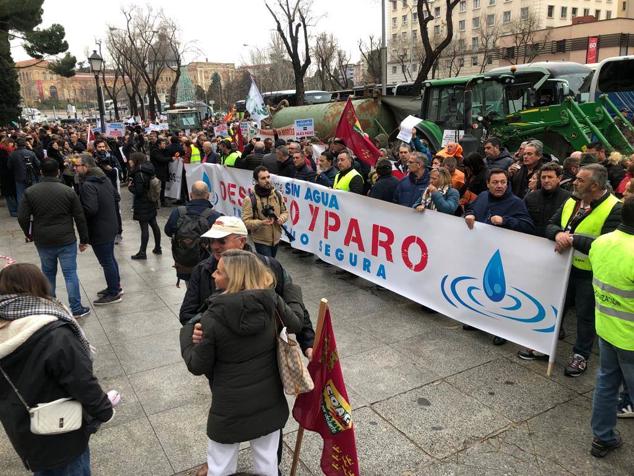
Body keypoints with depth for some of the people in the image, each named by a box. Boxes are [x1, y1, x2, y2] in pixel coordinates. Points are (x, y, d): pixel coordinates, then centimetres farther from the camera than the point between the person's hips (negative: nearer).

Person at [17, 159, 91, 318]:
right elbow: (80, 218, -5)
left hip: (43, 241, 2)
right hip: (66, 240, -2)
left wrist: (29, 234, 17)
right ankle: (76, 308, 9)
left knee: (48, 273, 18)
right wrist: (84, 240, 4)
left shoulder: (30, 192, -3)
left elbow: (22, 218, -2)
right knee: (70, 274, 4)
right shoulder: (68, 191, -8)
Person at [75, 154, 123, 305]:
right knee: (110, 258, 22)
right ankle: (116, 286, 35)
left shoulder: (87, 185, -23)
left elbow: (90, 209, -30)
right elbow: (116, 197, 14)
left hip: (99, 230, -9)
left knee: (106, 261, 2)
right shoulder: (104, 178, 6)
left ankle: (114, 294, 14)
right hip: (110, 225, 10)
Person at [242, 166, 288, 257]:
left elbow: (285, 212, 11)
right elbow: (246, 222, -16)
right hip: (261, 241, -6)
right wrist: (261, 223, -32)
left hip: (276, 239, 6)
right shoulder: (250, 199, -16)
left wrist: (281, 218, -12)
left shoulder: (277, 194, 0)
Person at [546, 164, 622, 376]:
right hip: (565, 267, 6)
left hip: (590, 273, -6)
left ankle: (581, 356, 26)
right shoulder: (571, 201, 3)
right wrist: (558, 234, -22)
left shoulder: (614, 209, -18)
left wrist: (573, 240, -29)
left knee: (585, 315, 9)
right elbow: (551, 225, 1)